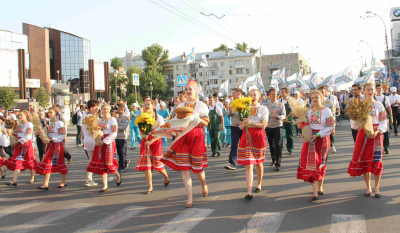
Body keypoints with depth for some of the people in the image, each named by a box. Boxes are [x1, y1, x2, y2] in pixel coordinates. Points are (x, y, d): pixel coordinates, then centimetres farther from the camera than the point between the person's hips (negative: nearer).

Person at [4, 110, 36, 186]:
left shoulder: (29, 124, -8)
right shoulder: (19, 125, 14)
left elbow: (28, 136, -16)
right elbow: (17, 135, 18)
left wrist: (17, 142, -15)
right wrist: (14, 143, 0)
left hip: (27, 144, -6)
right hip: (19, 145, 6)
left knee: (29, 162, 5)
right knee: (17, 162, -2)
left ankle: (32, 177, 23)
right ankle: (14, 180, -7)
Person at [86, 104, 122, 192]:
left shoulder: (112, 119, -4)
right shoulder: (99, 120, 13)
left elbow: (114, 133, -11)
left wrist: (104, 141, -16)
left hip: (109, 142, -5)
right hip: (100, 143, 6)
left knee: (108, 163, -8)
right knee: (101, 164, 2)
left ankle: (118, 175, 23)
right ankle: (105, 185, 7)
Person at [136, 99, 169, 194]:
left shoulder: (158, 117, -4)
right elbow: (140, 131, 11)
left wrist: (151, 141, -20)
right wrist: (143, 135, -14)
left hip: (155, 141, -4)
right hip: (145, 142, 4)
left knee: (157, 163, -2)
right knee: (146, 164, -3)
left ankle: (166, 176, 31)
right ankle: (150, 187, 5)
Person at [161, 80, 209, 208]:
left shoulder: (201, 105, 2)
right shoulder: (181, 105, 14)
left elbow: (206, 123, -3)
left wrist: (195, 118, -18)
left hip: (196, 136, -3)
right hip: (183, 137, 3)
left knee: (197, 168, 1)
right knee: (184, 168, -4)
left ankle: (203, 183, 36)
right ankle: (190, 197, 3)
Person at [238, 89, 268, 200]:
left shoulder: (263, 109, 4)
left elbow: (263, 125, -7)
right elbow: (241, 127, 10)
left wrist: (250, 122, -19)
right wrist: (244, 123, -13)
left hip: (258, 136, -1)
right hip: (247, 136, 1)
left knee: (258, 162, 14)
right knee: (248, 165, -8)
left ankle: (259, 184, 36)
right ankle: (249, 192, -13)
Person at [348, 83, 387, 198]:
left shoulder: (379, 104, 2)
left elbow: (384, 121, 0)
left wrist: (377, 131, -15)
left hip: (376, 134, -1)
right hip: (363, 134, 1)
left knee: (377, 160, -5)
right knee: (364, 160, 2)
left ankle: (376, 187, 9)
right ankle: (368, 188, 13)